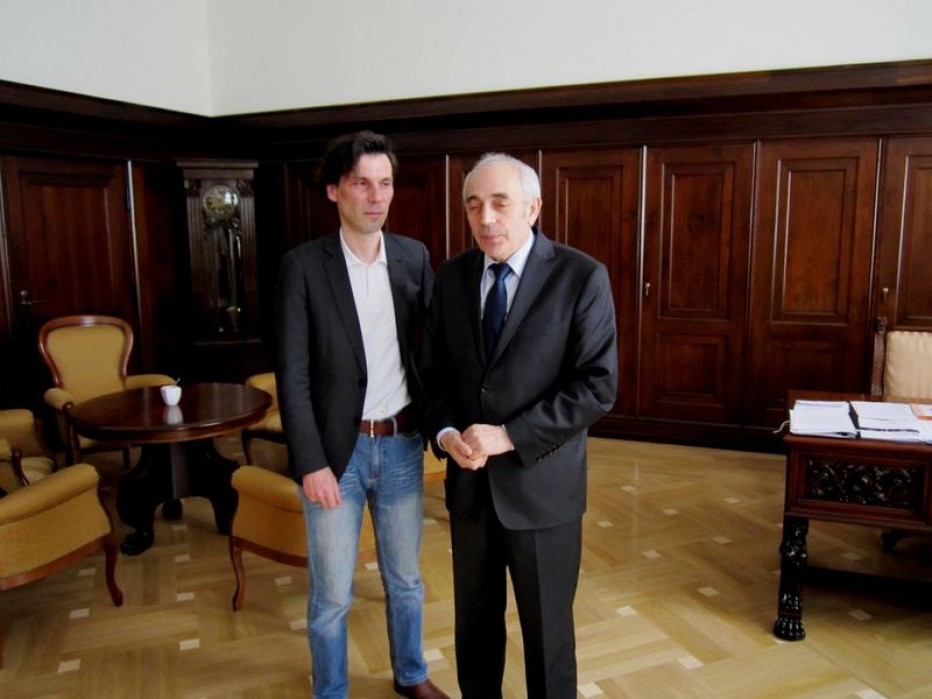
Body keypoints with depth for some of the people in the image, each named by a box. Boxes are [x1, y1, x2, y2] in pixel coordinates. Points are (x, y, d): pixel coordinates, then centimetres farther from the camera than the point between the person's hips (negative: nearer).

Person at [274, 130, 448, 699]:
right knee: (332, 594, 10)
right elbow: (292, 374, -10)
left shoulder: (415, 257, 1)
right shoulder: (303, 265, -9)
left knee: (406, 579, 20)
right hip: (336, 449, -3)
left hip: (401, 445, 3)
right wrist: (311, 462, -13)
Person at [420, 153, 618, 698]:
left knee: (547, 628, 14)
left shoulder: (582, 276, -11)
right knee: (475, 619, 20)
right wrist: (445, 433, -10)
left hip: (541, 485, -4)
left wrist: (509, 437, -20)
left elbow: (598, 386, -15)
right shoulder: (452, 277, 3)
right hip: (469, 483, 4)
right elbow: (434, 370, 9)